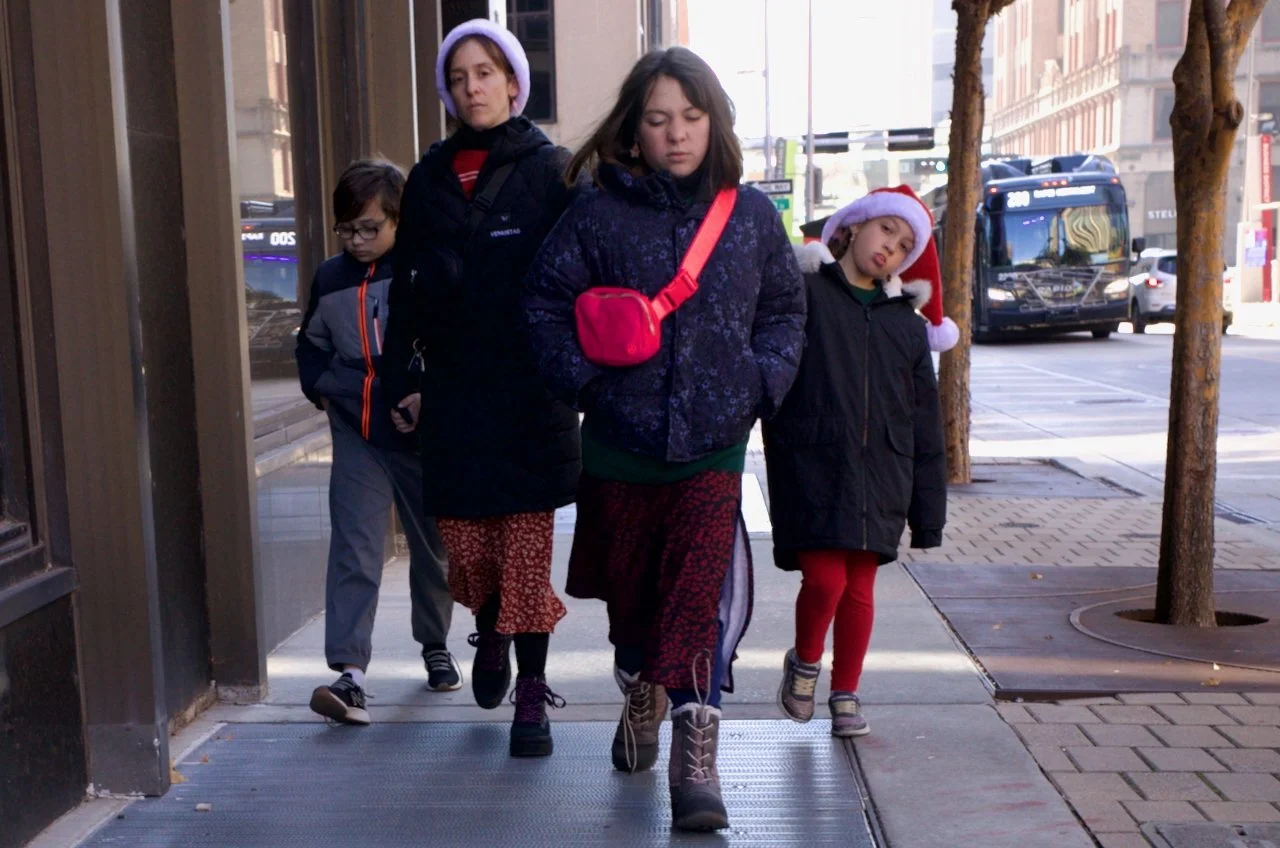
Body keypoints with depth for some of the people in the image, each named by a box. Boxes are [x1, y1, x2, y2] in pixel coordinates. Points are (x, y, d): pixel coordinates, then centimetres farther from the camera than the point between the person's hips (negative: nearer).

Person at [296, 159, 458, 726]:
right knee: (354, 549, -7)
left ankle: (435, 646, 35)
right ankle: (349, 671, -10)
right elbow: (311, 344, 21)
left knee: (433, 544, 14)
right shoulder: (330, 279, 6)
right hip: (357, 435, 3)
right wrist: (320, 389, 7)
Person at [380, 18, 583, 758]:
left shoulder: (551, 170, 1)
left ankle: (532, 693, 9)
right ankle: (491, 633, 37)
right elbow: (407, 283, 15)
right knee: (462, 533, 6)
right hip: (452, 384, 4)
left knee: (527, 538, -2)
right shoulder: (430, 177, 13)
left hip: (531, 384, -3)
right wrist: (405, 377, 10)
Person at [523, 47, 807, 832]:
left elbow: (785, 306, 11)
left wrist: (765, 380, -3)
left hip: (714, 444, -1)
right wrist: (580, 378, -10)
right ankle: (640, 696, 45)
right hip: (620, 443, 1)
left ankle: (696, 755, -8)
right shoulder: (600, 214, -3)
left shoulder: (751, 214, 2)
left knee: (703, 595, -12)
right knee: (629, 585, 18)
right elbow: (549, 298, 1)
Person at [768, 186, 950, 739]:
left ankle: (846, 696, 26)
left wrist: (928, 512, 10)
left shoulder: (906, 323, 13)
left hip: (880, 476, 4)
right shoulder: (803, 294, 0)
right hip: (811, 468, -4)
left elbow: (924, 424, 13)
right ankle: (804, 664, 21)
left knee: (860, 589, 9)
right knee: (825, 578, -10)